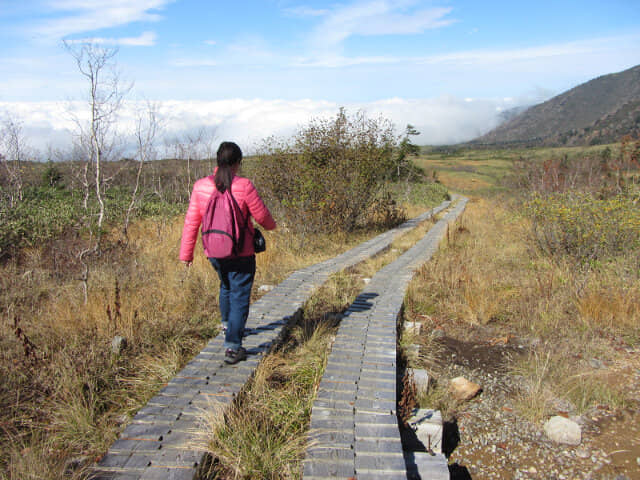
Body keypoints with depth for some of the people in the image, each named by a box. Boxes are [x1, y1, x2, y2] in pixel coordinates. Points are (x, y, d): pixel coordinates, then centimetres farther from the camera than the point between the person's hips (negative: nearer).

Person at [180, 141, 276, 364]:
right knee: (239, 296, 5)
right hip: (241, 254, -5)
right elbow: (261, 215, -7)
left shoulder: (201, 186, -5)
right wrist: (271, 225, 17)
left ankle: (227, 325, 47)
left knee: (226, 286, 29)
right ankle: (233, 347, 2)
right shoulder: (243, 186, -16)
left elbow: (191, 221, -1)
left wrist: (186, 252, 9)